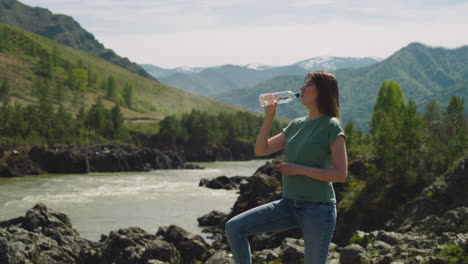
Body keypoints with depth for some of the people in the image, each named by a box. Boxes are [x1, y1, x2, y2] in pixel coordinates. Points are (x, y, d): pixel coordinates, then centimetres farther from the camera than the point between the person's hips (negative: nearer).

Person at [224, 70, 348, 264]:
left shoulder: (331, 126, -8)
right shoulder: (296, 125, 12)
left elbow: (341, 174, -15)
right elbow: (261, 150, 12)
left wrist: (299, 169, -17)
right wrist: (269, 117, 0)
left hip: (318, 209, -7)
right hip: (289, 204, 7)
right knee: (233, 228, -6)